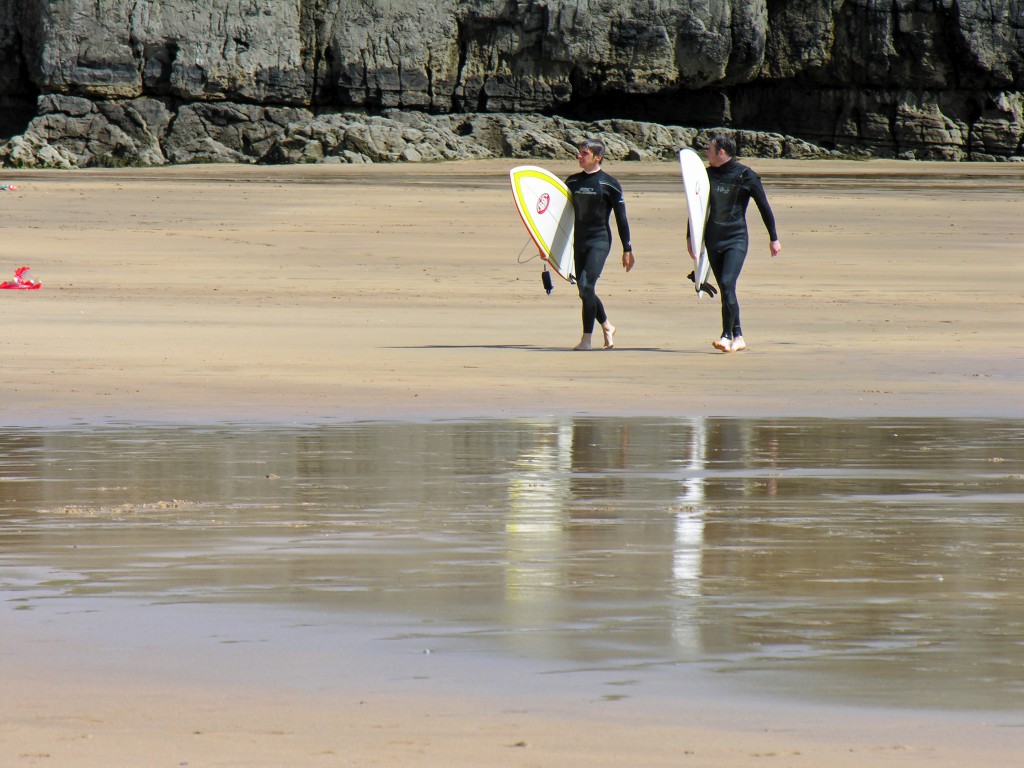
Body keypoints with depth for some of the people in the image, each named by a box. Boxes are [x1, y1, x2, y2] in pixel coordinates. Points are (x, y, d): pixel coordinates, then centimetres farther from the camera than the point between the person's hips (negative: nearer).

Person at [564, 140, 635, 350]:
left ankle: (587, 338, -13)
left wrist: (627, 250, -3)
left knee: (586, 285, -18)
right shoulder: (572, 182, 11)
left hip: (599, 240, -6)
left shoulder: (609, 184, -4)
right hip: (579, 242, 6)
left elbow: (621, 218, -1)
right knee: (584, 290, 8)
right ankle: (607, 326, 30)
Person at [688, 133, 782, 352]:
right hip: (713, 240, 5)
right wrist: (690, 237, 12)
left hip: (736, 239, -5)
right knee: (725, 290, 7)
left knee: (727, 284, -19)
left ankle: (727, 336, -17)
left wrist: (774, 238, 3)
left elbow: (764, 206, 0)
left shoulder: (746, 176, -6)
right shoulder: (708, 174, 7)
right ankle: (738, 337, 16)